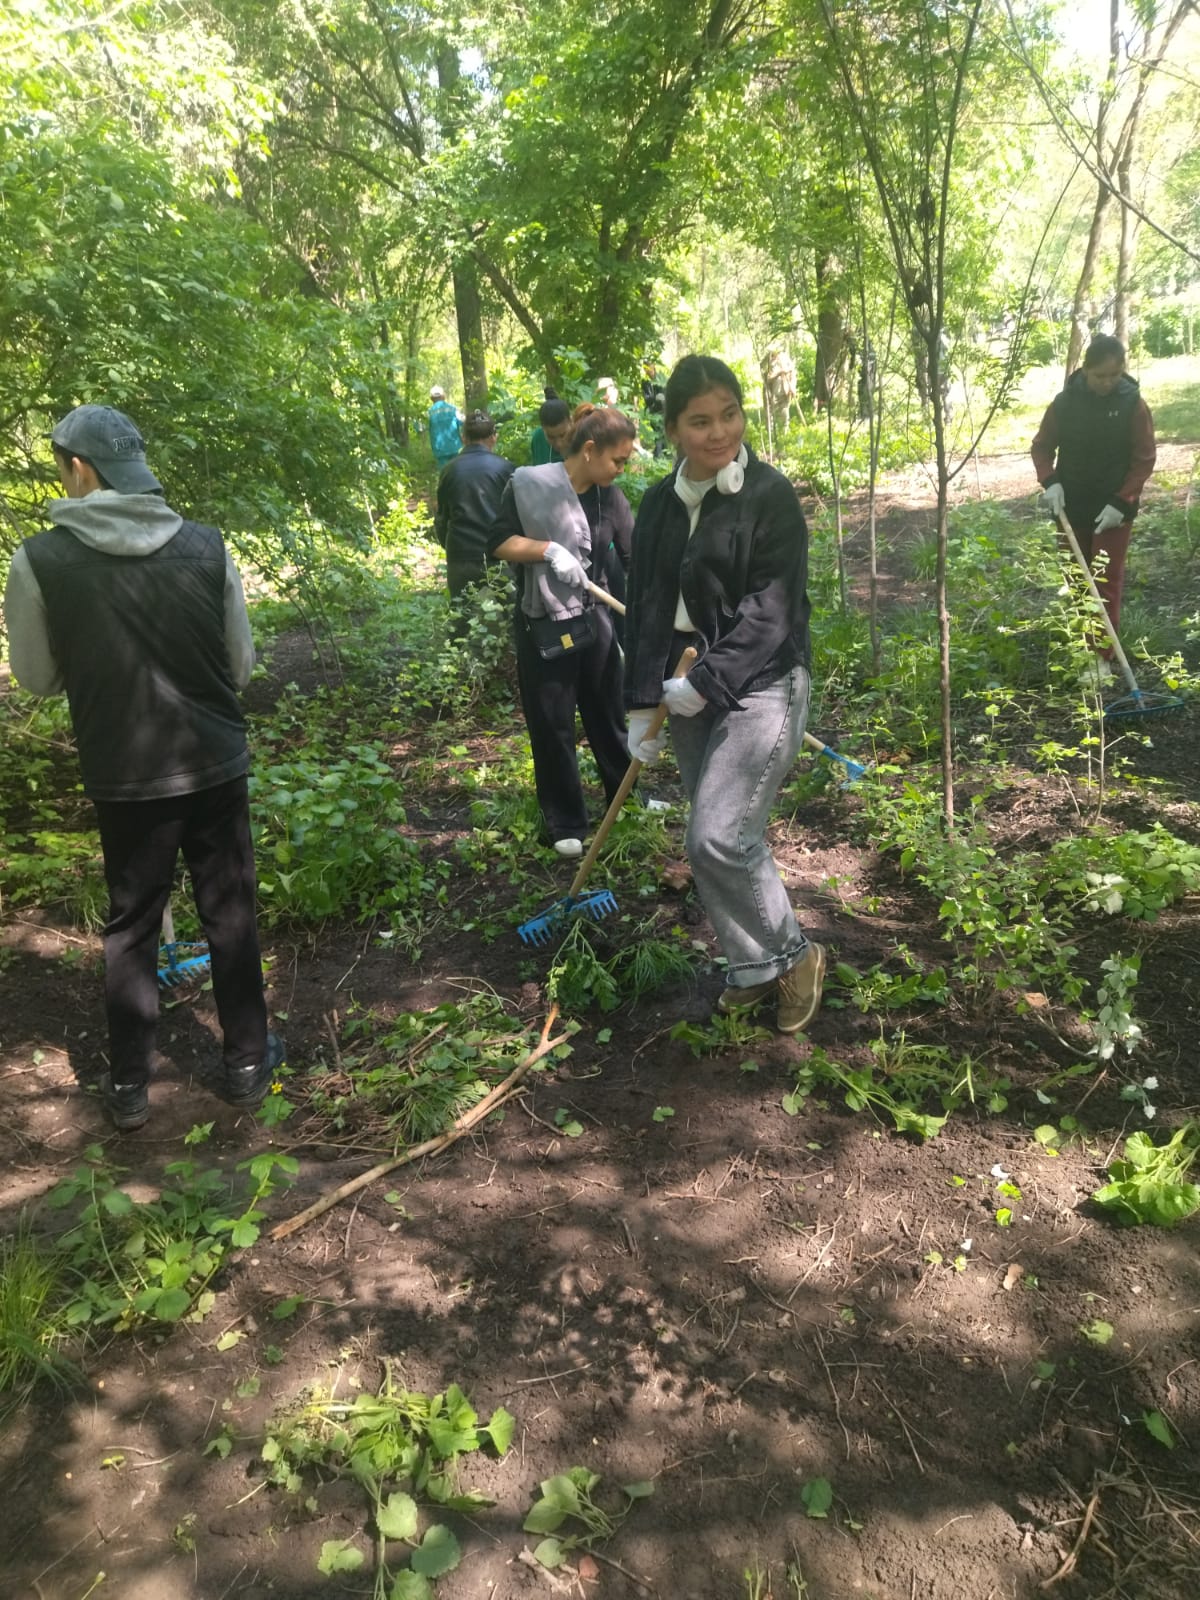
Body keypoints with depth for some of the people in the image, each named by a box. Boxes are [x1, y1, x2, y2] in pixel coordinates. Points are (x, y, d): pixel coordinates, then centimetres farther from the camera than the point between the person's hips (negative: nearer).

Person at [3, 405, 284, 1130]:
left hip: (124, 776, -1)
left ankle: (129, 1085, 27)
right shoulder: (206, 545, -7)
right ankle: (248, 1063, 27)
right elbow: (241, 664, 1)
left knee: (132, 924, 15)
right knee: (230, 913, 15)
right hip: (216, 765, 1)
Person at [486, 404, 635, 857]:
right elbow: (499, 543, -10)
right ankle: (565, 824, 18)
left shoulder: (610, 498, -1)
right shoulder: (529, 484, -12)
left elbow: (634, 557, -4)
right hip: (542, 625, -4)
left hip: (594, 619, 4)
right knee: (552, 726, 4)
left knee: (609, 714, 16)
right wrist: (548, 549, -25)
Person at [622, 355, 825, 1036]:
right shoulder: (661, 503, 8)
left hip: (760, 685, -6)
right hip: (687, 689, 6)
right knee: (725, 838, 11)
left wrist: (707, 681, -19)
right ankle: (756, 966, 28)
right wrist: (642, 704, 2)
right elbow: (647, 606, 7)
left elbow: (771, 609, -15)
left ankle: (791, 955, 9)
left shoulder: (771, 495, -9)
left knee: (719, 838, -14)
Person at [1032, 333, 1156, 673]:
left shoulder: (1133, 404, -10)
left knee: (1108, 580, -3)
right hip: (1072, 505, 2)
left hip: (1114, 507, -2)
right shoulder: (1065, 402, -7)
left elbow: (1144, 460, -7)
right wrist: (1050, 482, -14)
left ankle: (1102, 655, 0)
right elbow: (1042, 446, 3)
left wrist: (1121, 502, -16)